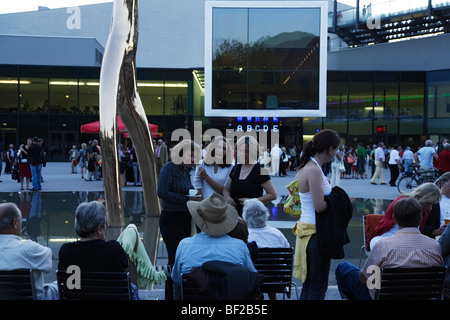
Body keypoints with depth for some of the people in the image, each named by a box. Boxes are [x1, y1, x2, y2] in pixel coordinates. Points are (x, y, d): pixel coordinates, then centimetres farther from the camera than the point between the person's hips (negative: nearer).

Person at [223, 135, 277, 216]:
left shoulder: (260, 171, -7)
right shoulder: (236, 169, 11)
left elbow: (273, 195, -7)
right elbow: (226, 189, 21)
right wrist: (227, 197, -2)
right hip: (235, 214, 5)